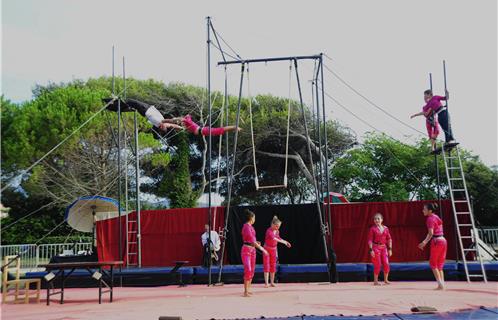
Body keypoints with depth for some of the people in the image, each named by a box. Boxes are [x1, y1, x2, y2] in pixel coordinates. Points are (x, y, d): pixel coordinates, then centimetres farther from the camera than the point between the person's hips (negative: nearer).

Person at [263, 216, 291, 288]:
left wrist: (286, 242, 10)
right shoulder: (269, 231, -23)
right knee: (266, 266, -6)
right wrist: (283, 242, -45)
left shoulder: (277, 231, -1)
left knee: (273, 266, 6)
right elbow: (273, 238, -40)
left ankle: (272, 282, 13)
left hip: (273, 250, 6)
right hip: (267, 249, -6)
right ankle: (266, 283, -4)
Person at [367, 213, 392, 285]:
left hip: (384, 248, 4)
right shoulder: (373, 229, -4)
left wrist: (390, 249, 5)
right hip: (376, 247, -4)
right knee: (377, 265, -4)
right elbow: (370, 240, -6)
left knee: (386, 264, -1)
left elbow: (389, 239, 10)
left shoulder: (385, 228, 6)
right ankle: (375, 281, 9)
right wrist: (371, 250, -13)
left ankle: (386, 280, 18)